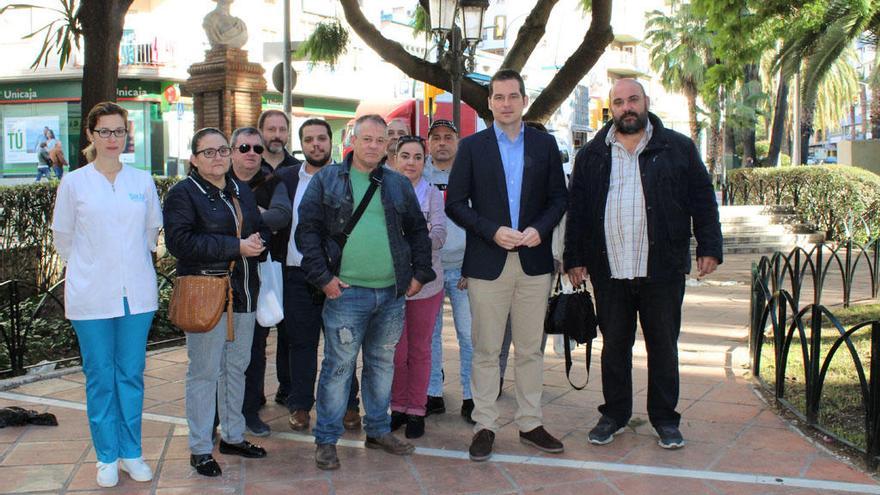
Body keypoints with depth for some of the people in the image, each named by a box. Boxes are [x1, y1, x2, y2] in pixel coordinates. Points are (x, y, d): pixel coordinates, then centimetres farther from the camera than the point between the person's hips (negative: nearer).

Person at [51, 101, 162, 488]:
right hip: (92, 294, -1)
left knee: (131, 375, 8)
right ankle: (107, 457, 17)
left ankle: (131, 453, 20)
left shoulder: (143, 181, 3)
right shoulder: (74, 183, -1)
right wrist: (88, 267, 13)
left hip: (137, 293, 2)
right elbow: (62, 235, 8)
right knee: (100, 377, 5)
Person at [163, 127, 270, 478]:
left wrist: (257, 242, -4)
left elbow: (261, 229, 23)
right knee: (205, 371, -2)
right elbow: (179, 240, -19)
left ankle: (233, 436, 28)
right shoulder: (183, 193, -6)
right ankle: (200, 449, 9)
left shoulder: (242, 191, 16)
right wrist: (236, 247, -20)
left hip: (243, 292, 7)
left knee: (236, 366, 15)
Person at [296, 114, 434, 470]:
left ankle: (378, 430, 29)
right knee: (338, 366, 0)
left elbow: (418, 231, 16)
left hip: (393, 294, 4)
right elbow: (308, 230, -2)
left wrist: (420, 274, 8)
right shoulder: (327, 180, 2)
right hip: (346, 293, -4)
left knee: (383, 364, 14)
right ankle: (326, 440, 12)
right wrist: (322, 276, -9)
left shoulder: (399, 184, 12)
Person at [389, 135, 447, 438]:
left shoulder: (432, 194, 0)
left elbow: (440, 235, -8)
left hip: (425, 283, 0)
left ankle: (416, 410, 19)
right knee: (396, 351, 5)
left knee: (420, 349, 8)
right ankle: (398, 407, 22)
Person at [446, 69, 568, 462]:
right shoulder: (472, 146, 2)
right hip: (487, 263, -2)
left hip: (534, 262, 2)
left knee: (530, 349, 10)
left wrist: (540, 228, -11)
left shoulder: (544, 144, 8)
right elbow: (455, 203, -1)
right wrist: (492, 231, -14)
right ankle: (484, 426, 14)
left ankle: (530, 423, 21)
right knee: (486, 351, 4)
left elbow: (558, 198, 8)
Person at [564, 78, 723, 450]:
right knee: (614, 345, 10)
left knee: (663, 345, 7)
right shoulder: (591, 155, 9)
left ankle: (665, 419, 20)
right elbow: (576, 210, 9)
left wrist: (709, 248, -2)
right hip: (608, 270, 1)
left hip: (663, 269, -1)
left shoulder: (678, 148, 5)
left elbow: (702, 200, 5)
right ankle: (614, 414, 23)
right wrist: (574, 258, 5)